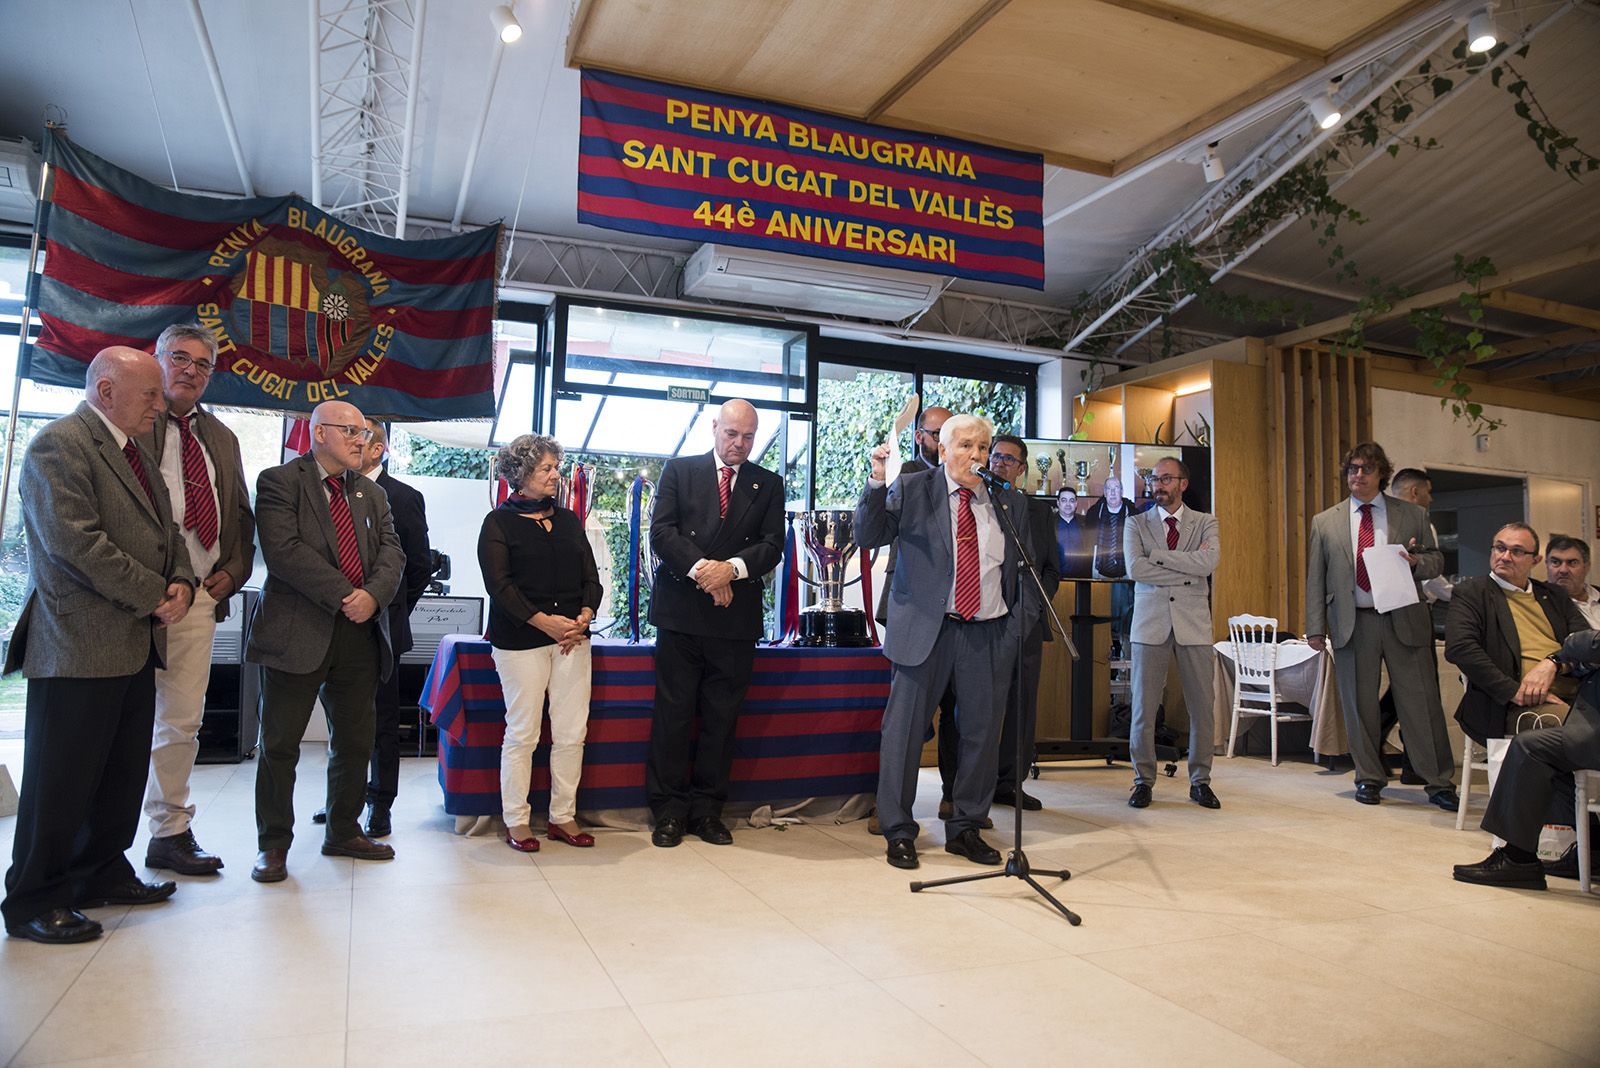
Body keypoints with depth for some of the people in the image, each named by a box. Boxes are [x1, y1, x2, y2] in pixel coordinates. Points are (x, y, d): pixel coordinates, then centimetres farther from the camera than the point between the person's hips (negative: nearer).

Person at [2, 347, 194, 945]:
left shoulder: (137, 454, 18)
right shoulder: (59, 445, -11)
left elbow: (164, 531, 21)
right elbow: (74, 541, -20)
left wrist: (182, 582, 1)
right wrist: (154, 595, -17)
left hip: (135, 645, 9)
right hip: (78, 645, -9)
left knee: (123, 773, 15)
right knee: (62, 778, 0)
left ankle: (102, 875, 29)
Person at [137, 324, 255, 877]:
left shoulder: (221, 438, 20)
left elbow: (242, 515, 25)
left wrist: (232, 571, 10)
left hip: (199, 597, 5)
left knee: (183, 723, 9)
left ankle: (171, 833, 20)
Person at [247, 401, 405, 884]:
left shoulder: (372, 494, 17)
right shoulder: (279, 481, -2)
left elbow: (392, 552, 6)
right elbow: (284, 550, -15)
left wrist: (373, 594, -13)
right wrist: (343, 595, -17)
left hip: (360, 633, 5)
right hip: (298, 631, -5)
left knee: (355, 742, 12)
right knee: (280, 744, 4)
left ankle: (344, 832, 27)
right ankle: (273, 843, 18)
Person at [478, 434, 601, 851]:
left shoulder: (569, 521, 16)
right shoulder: (499, 522, 2)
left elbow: (591, 577, 13)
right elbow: (499, 584, -8)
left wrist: (584, 617, -6)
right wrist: (546, 623, -15)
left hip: (572, 638, 4)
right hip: (521, 640, -4)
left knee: (572, 732, 3)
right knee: (522, 733, -1)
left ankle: (563, 817, 14)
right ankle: (516, 822, 12)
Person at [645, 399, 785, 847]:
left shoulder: (769, 485, 11)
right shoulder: (679, 470, 7)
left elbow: (773, 545, 1)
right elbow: (661, 531, -3)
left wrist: (732, 568, -17)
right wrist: (700, 569, -15)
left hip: (737, 615, 2)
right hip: (680, 610, -1)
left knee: (722, 718, 6)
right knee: (673, 713, 2)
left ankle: (707, 810, 16)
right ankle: (668, 810, 11)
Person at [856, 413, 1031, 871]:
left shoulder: (1009, 503, 11)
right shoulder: (911, 489, 2)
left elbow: (1026, 571, 16)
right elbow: (868, 537, -5)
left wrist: (1019, 622, 6)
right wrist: (877, 482, -17)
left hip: (988, 633, 3)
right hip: (924, 628, -3)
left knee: (982, 731, 8)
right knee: (904, 728, 1)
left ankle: (965, 828, 25)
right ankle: (898, 831, 15)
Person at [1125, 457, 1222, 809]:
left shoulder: (1205, 523, 9)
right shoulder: (1137, 523, 8)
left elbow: (1208, 561, -12)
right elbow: (1135, 568, -9)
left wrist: (1156, 555, -9)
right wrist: (1188, 568, -9)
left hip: (1194, 622, 1)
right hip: (1151, 622, 0)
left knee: (1201, 707, 5)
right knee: (1143, 707, 1)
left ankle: (1200, 781, 18)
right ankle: (1143, 781, 13)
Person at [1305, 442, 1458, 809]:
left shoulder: (1413, 515, 9)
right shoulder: (1325, 522, 9)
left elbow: (1436, 559, 14)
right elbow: (1315, 578, 7)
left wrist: (1415, 561, -10)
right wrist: (1315, 627, 1)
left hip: (1404, 622, 0)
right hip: (1352, 624, 1)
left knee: (1420, 701, 0)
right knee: (1359, 703, 6)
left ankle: (1439, 783, 12)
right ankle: (1369, 779, 19)